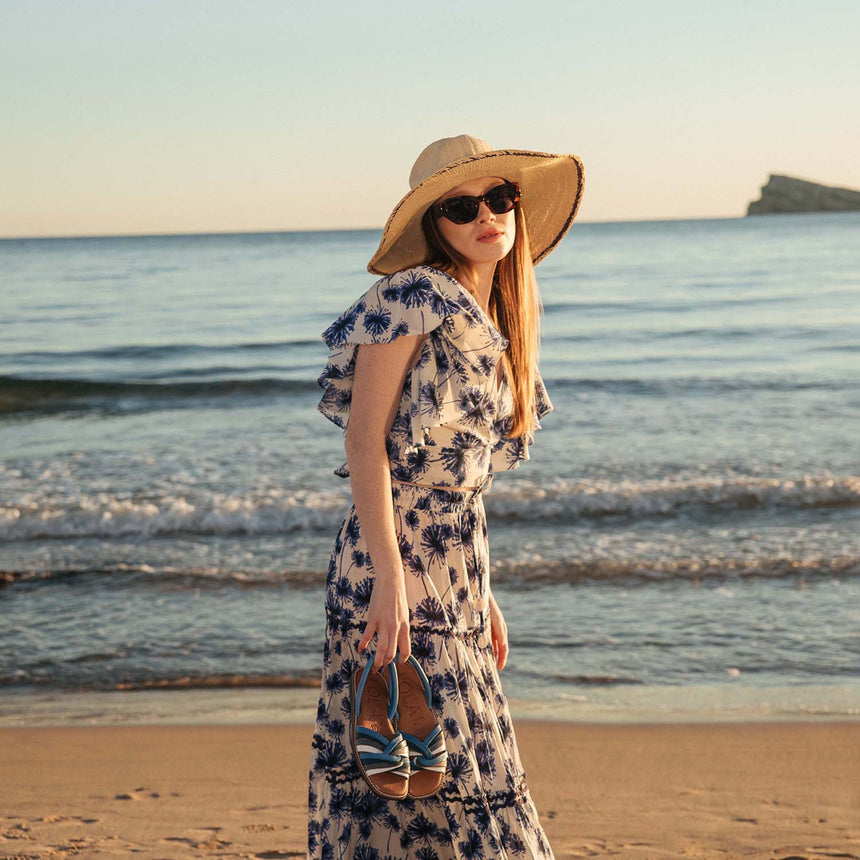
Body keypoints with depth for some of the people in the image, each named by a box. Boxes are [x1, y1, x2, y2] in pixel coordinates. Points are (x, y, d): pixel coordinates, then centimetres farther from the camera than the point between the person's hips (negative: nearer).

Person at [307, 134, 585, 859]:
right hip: (401, 559, -8)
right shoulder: (413, 297, -8)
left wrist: (483, 596, 18)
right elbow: (365, 436, -15)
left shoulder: (499, 324, 16)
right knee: (408, 779, -6)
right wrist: (389, 575, -22)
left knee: (455, 776, 12)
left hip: (460, 566, 8)